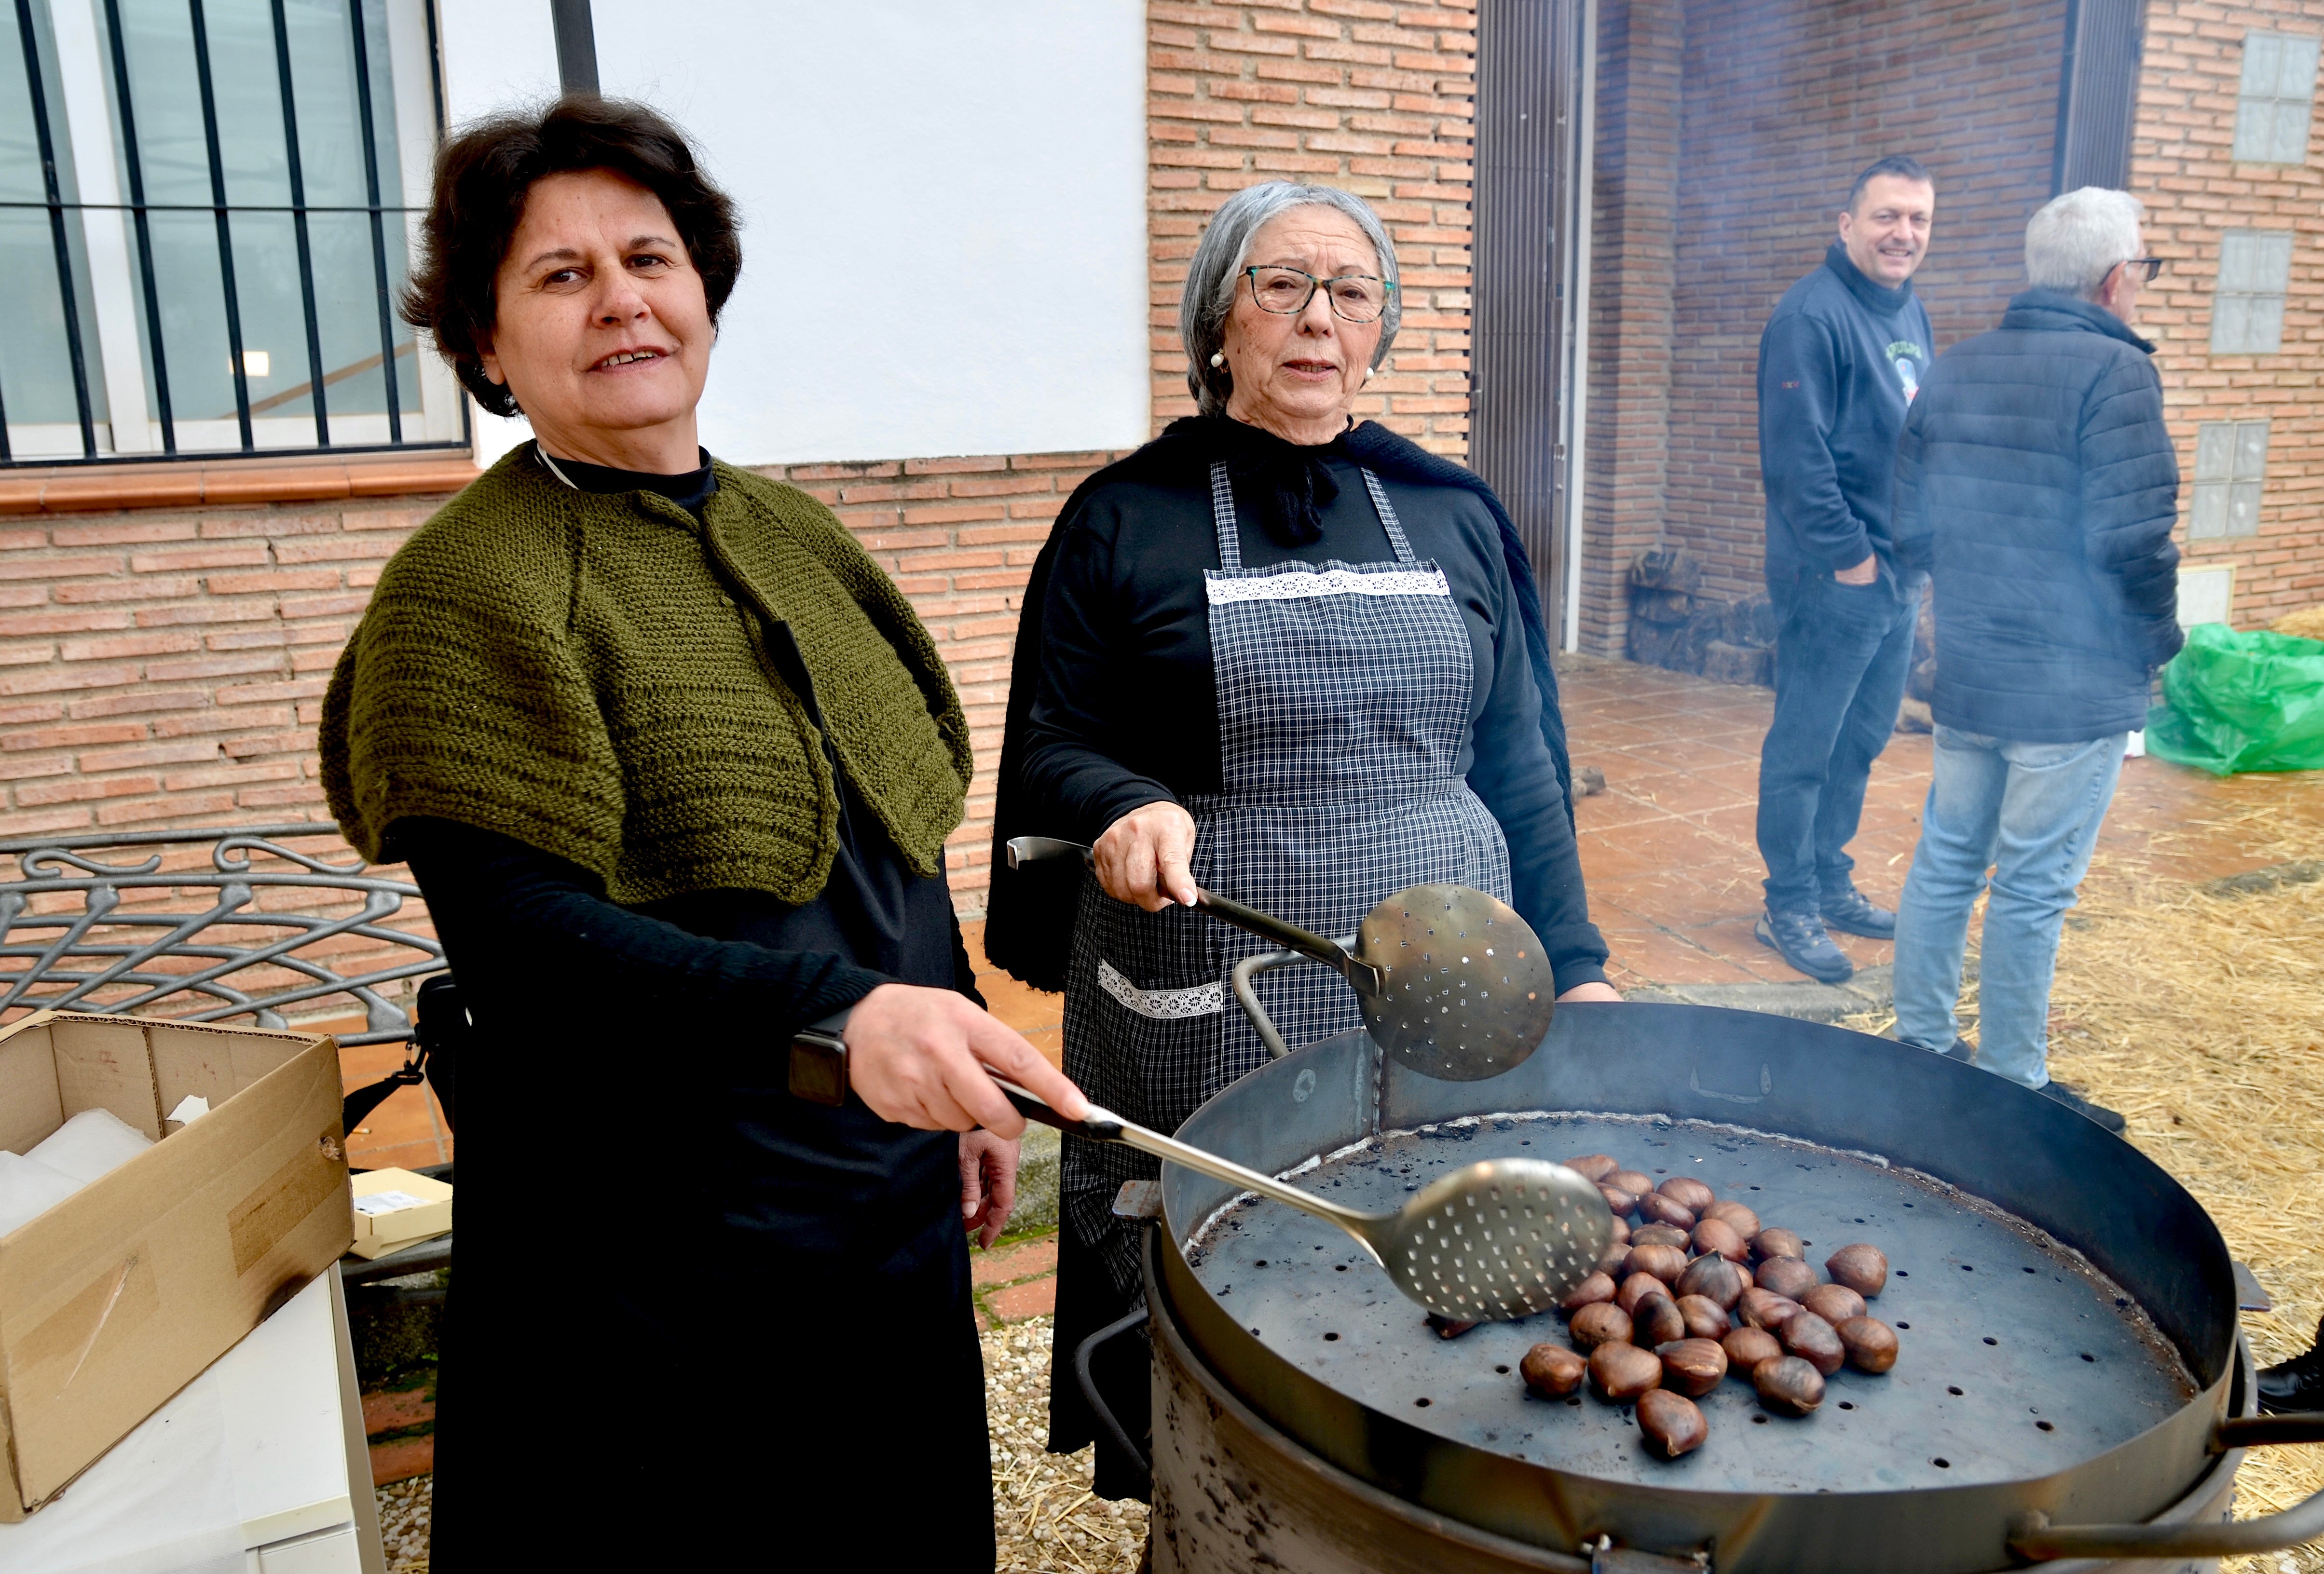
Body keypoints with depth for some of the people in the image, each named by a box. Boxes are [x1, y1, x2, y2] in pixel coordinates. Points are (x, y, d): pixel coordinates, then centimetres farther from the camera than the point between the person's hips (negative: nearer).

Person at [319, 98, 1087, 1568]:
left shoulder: (794, 537, 7)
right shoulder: (471, 585, -12)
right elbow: (517, 938, -23)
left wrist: (966, 1079, 12)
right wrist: (830, 1013, -37)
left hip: (891, 1196, 6)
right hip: (661, 1242, -6)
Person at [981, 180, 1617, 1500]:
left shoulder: (1455, 516, 12)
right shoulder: (1125, 521, 3)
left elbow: (1520, 763, 13)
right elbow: (1049, 754, 2)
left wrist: (1575, 966, 9)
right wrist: (1125, 806, -20)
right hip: (1207, 1018, -2)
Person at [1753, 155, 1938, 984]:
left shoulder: (1911, 313, 13)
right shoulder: (1812, 316, -14)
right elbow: (1795, 455, -21)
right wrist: (1848, 555, -18)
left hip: (1897, 576, 9)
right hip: (1833, 579, -9)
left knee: (1859, 743, 17)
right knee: (1804, 749, 0)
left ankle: (1832, 882, 31)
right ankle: (1789, 907, 11)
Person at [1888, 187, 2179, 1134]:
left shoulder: (1952, 370, 7)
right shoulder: (2114, 372, -14)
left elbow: (1909, 526, 8)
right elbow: (2131, 536, -21)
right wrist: (2161, 635, -4)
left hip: (1964, 673, 7)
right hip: (2074, 687, -7)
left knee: (1947, 861, 16)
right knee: (2033, 890, 2)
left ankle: (1922, 1042, 28)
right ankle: (2011, 1085, 14)